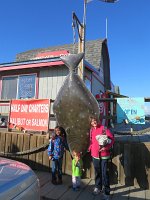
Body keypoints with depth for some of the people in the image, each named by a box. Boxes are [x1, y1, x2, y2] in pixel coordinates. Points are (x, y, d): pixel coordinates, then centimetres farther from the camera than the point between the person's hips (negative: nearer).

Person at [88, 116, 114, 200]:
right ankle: (98, 187, 39)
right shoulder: (91, 130, 4)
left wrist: (106, 147, -21)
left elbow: (112, 138, -13)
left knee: (104, 173, 0)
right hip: (95, 154, 5)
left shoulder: (103, 128, -12)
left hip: (104, 154, -5)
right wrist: (90, 148, 3)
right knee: (97, 172, 19)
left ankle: (106, 192, 17)